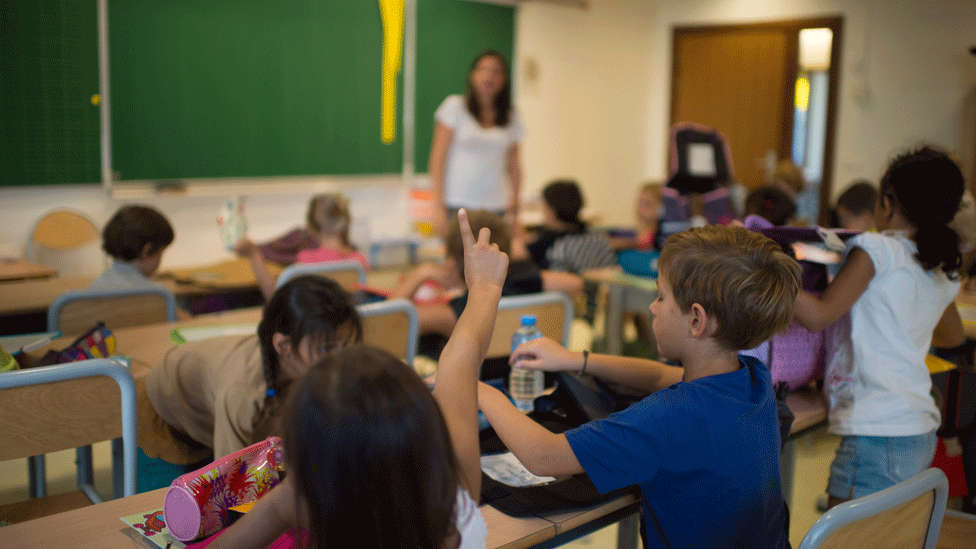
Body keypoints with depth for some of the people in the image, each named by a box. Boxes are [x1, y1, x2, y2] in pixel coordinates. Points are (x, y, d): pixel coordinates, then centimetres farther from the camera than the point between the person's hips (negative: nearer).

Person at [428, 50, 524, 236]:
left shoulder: (511, 118, 12)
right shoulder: (455, 106, 2)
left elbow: (513, 167, 14)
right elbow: (437, 159, -1)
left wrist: (514, 212, 5)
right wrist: (439, 207, -8)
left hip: (495, 207, 3)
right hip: (457, 205, -3)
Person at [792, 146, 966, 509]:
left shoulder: (877, 249, -9)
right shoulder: (942, 272, 14)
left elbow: (819, 316, -14)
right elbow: (953, 336, 33)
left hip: (878, 435, -9)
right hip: (922, 434, 9)